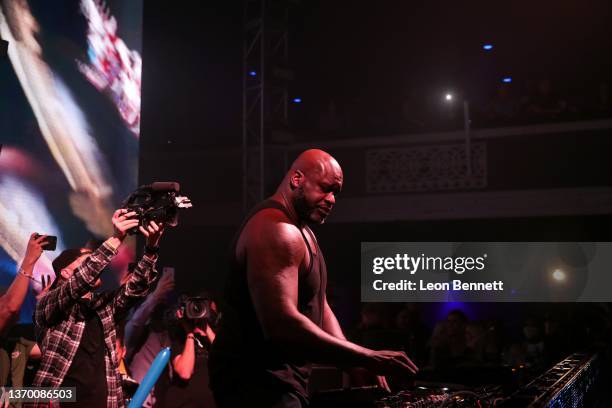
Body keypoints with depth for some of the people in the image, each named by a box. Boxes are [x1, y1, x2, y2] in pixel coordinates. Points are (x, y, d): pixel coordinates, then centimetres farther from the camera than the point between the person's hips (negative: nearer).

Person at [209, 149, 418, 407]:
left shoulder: (302, 230, 15)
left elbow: (318, 306, 15)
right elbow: (281, 324, -31)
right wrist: (368, 359, -29)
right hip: (256, 383, -10)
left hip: (279, 380, 10)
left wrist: (354, 361, -2)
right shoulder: (276, 229, -20)